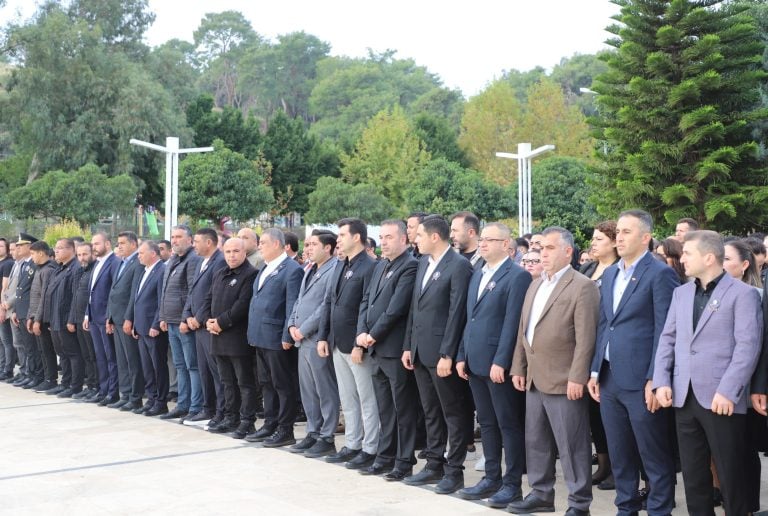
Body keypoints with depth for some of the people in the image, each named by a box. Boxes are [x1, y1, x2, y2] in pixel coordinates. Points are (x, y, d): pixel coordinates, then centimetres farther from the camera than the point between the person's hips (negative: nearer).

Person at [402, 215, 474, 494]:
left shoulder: (459, 266, -13)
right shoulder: (424, 262, 13)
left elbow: (456, 313, -17)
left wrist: (447, 354, -19)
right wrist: (408, 346, 12)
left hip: (442, 353, -8)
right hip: (421, 352, 8)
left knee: (454, 413, 4)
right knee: (431, 412, 15)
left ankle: (454, 471, 11)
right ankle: (434, 464, 25)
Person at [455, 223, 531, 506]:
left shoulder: (517, 276, -10)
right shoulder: (477, 274, 16)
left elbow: (512, 323, -16)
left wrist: (500, 361, -19)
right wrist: (462, 355, 13)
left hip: (500, 364, -8)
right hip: (476, 362, 8)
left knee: (510, 425, 2)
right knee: (487, 423, 14)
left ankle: (512, 483, 10)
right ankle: (492, 478, 23)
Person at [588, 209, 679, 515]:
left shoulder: (661, 274, -8)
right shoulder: (610, 274, 14)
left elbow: (664, 332, -12)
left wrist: (655, 380, -15)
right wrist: (595, 371, 11)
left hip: (641, 381, -7)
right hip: (610, 379, 7)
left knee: (654, 456, 4)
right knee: (619, 454, 15)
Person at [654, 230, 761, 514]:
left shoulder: (743, 294, -5)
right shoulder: (681, 292, 15)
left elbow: (748, 346, -12)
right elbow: (668, 338, 13)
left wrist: (728, 392, -19)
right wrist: (662, 381, 1)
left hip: (721, 400, -6)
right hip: (684, 398, 6)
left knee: (730, 477, 4)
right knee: (693, 475, 12)